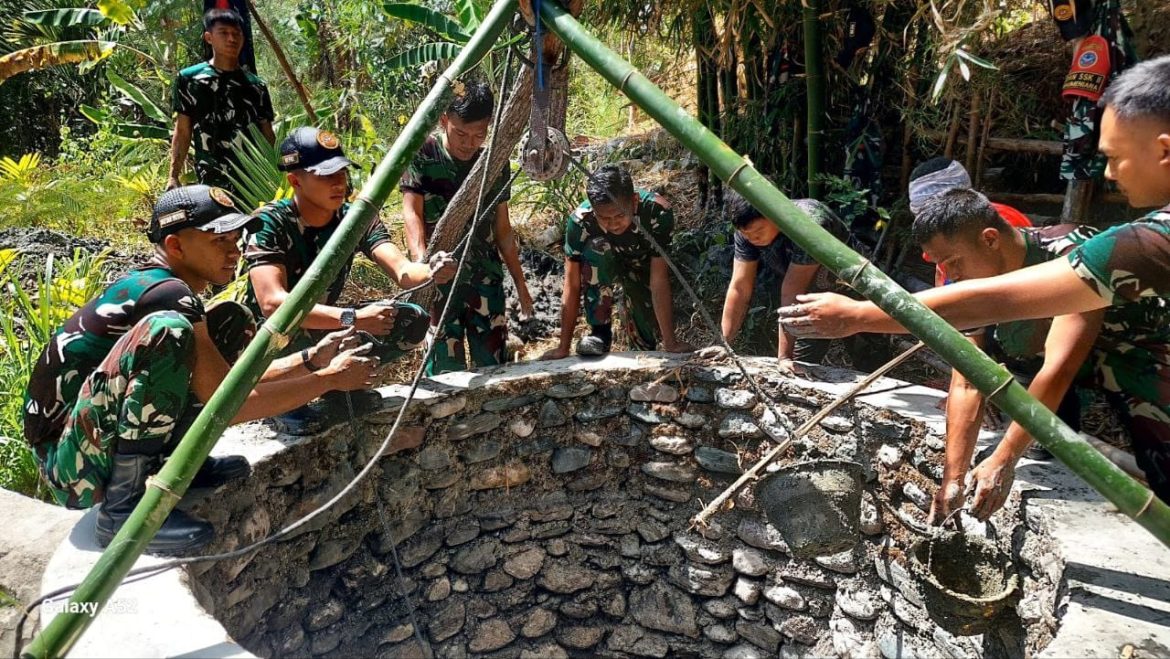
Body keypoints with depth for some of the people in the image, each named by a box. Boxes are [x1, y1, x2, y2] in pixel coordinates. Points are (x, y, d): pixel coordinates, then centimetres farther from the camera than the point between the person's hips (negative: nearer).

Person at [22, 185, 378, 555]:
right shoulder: (165, 292, -21)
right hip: (72, 465, -9)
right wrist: (330, 379, -16)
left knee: (232, 321, 7)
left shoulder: (152, 286, 8)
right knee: (169, 331, -33)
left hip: (107, 444, 9)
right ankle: (123, 507, -24)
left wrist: (312, 360, 0)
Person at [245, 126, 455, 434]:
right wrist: (354, 319, -44)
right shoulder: (270, 223, -24)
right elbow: (272, 303, -36)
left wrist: (432, 271, -46)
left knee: (413, 321, -13)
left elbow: (402, 271, -23)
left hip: (324, 329, 5)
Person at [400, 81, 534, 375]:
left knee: (494, 366, 5)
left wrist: (520, 282, 15)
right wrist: (421, 261, -30)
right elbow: (411, 212, -12)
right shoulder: (422, 154, -3)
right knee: (446, 369, -1)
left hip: (486, 278, 3)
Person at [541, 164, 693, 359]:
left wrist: (670, 343, -35)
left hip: (642, 265, 0)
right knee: (595, 247, -35)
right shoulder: (580, 220, -36)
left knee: (646, 342, -10)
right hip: (603, 267, 0)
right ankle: (600, 331, -19)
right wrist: (563, 348, -29)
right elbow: (572, 285, -30)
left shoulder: (658, 212, -38)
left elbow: (659, 279, -36)